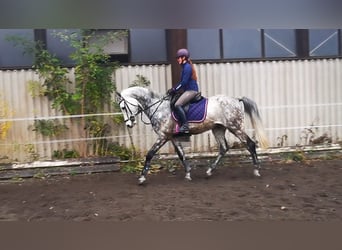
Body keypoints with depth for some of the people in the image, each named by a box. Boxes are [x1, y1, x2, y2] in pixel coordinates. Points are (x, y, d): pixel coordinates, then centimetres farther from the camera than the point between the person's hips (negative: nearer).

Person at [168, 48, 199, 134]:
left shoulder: (187, 67, -12)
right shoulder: (185, 67, 18)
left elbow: (184, 82, -18)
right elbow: (183, 82, 19)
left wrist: (174, 90, -13)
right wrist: (174, 89, 11)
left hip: (191, 90, -11)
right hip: (188, 90, 11)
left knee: (177, 104, -24)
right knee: (174, 103, 11)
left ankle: (185, 126, -22)